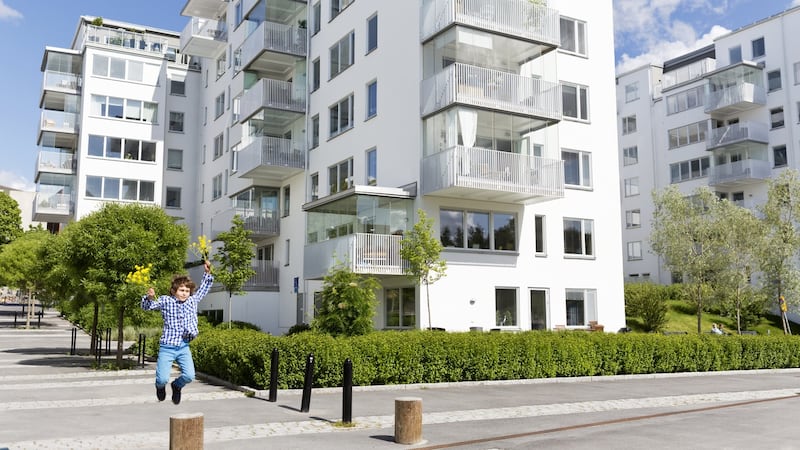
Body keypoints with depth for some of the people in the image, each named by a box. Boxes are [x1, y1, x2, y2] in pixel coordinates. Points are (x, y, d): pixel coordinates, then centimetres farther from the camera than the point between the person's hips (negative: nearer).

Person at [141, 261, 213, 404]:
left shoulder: (193, 301, 8)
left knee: (189, 376, -11)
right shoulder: (165, 301, -2)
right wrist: (150, 297, -23)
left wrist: (207, 272, 12)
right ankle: (160, 386, 31)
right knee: (163, 378, -9)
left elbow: (204, 289, 21)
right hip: (167, 347, -3)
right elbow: (147, 307, -1)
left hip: (184, 347, 3)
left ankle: (177, 386, 25)